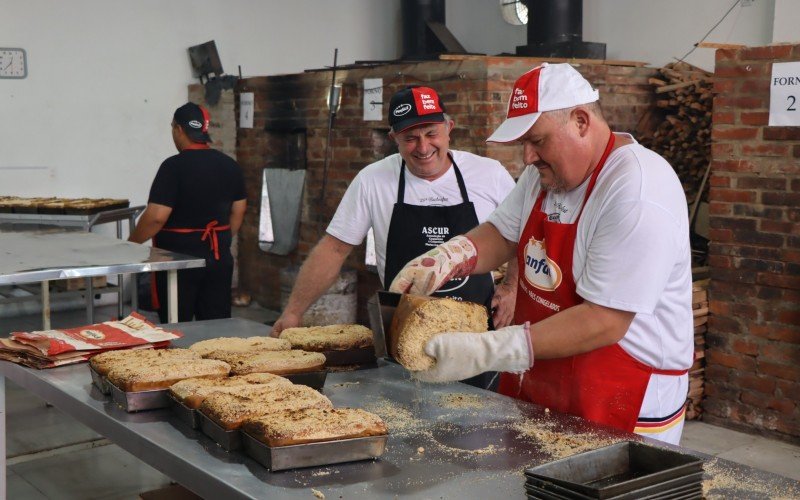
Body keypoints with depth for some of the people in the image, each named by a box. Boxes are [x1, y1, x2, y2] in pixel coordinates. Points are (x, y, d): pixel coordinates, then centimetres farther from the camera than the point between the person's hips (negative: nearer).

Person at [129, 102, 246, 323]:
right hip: (219, 257, 6)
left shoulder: (174, 166, -14)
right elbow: (238, 210, 12)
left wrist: (130, 244, -5)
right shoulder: (229, 165, 5)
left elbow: (157, 216, -19)